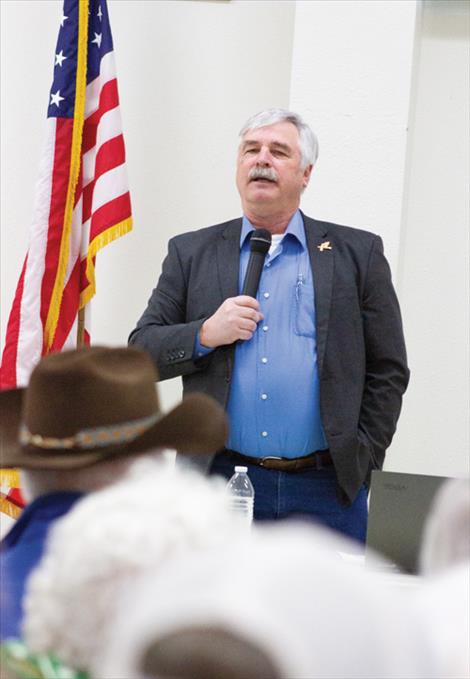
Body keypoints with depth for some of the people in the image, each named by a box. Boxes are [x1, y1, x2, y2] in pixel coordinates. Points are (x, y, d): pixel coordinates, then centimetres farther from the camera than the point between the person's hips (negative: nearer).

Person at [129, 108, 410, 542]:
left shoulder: (357, 253, 8)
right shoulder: (191, 253, 11)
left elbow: (388, 372, 7)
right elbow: (141, 351, 8)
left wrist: (362, 462, -1)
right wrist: (204, 335, -10)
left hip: (327, 489, -1)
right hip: (219, 483, 1)